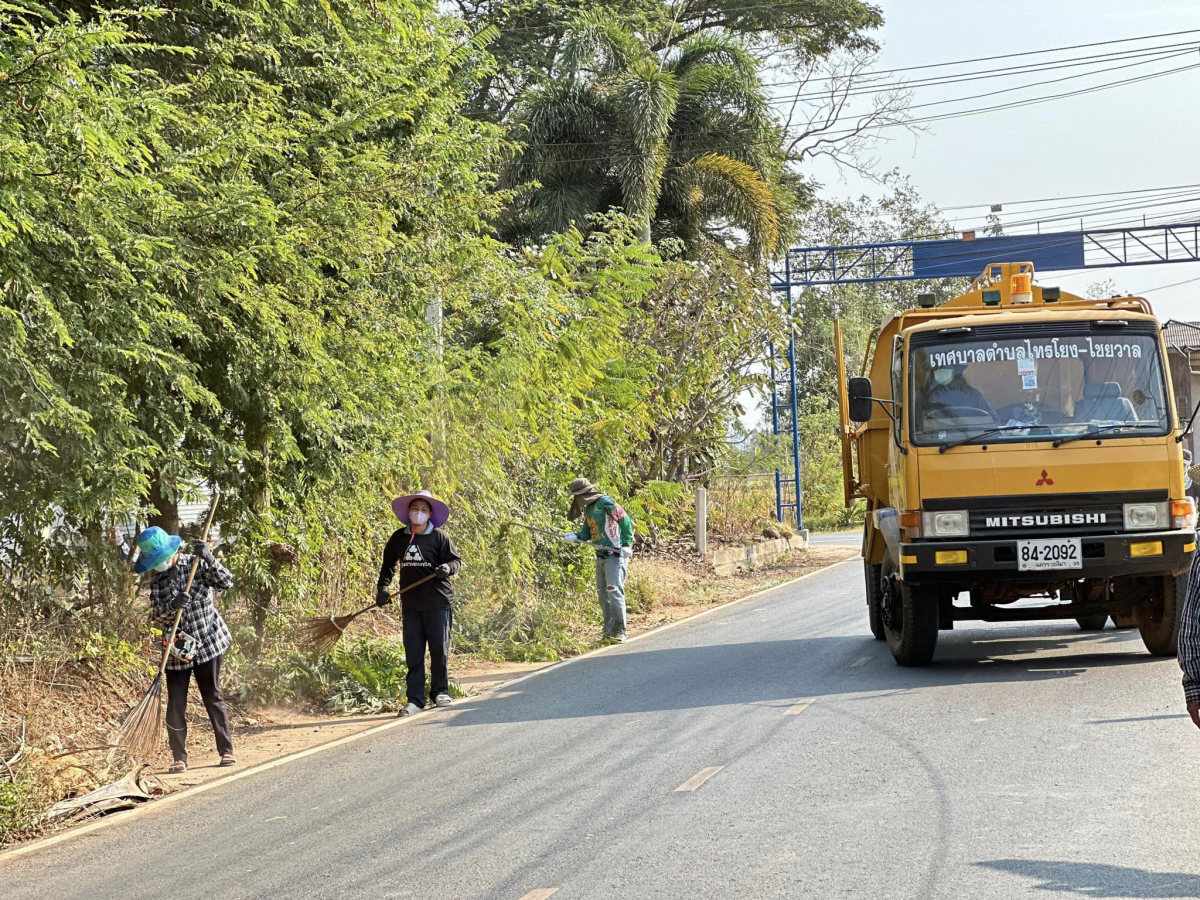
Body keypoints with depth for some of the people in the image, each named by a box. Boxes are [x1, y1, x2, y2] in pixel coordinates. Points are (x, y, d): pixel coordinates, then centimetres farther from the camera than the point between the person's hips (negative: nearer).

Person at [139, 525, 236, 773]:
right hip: (177, 648, 3)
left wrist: (210, 560, -28)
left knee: (213, 698, 4)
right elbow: (158, 614, -8)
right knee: (176, 705, -2)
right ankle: (179, 758, 4)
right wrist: (172, 605, -29)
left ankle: (226, 751, 13)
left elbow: (226, 583, -15)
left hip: (207, 640, -3)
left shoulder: (196, 565, -5)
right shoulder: (156, 579, 3)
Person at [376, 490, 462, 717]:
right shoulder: (399, 538, 8)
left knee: (439, 648, 2)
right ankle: (415, 699, 5)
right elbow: (388, 564, 21)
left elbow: (456, 560, -1)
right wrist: (382, 588, 11)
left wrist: (447, 568, -23)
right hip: (411, 603, 3)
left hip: (438, 602, -3)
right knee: (413, 652, 3)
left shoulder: (439, 537, -3)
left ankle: (441, 692, 19)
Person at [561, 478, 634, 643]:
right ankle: (609, 631, 16)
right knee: (603, 594, 10)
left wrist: (627, 544, -18)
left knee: (614, 591, -15)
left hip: (615, 554, -9)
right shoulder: (588, 510, 14)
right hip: (601, 557, 9)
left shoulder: (605, 503, -13)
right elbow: (586, 533, 15)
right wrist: (575, 536, -6)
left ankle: (619, 632, -13)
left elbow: (625, 520, -14)